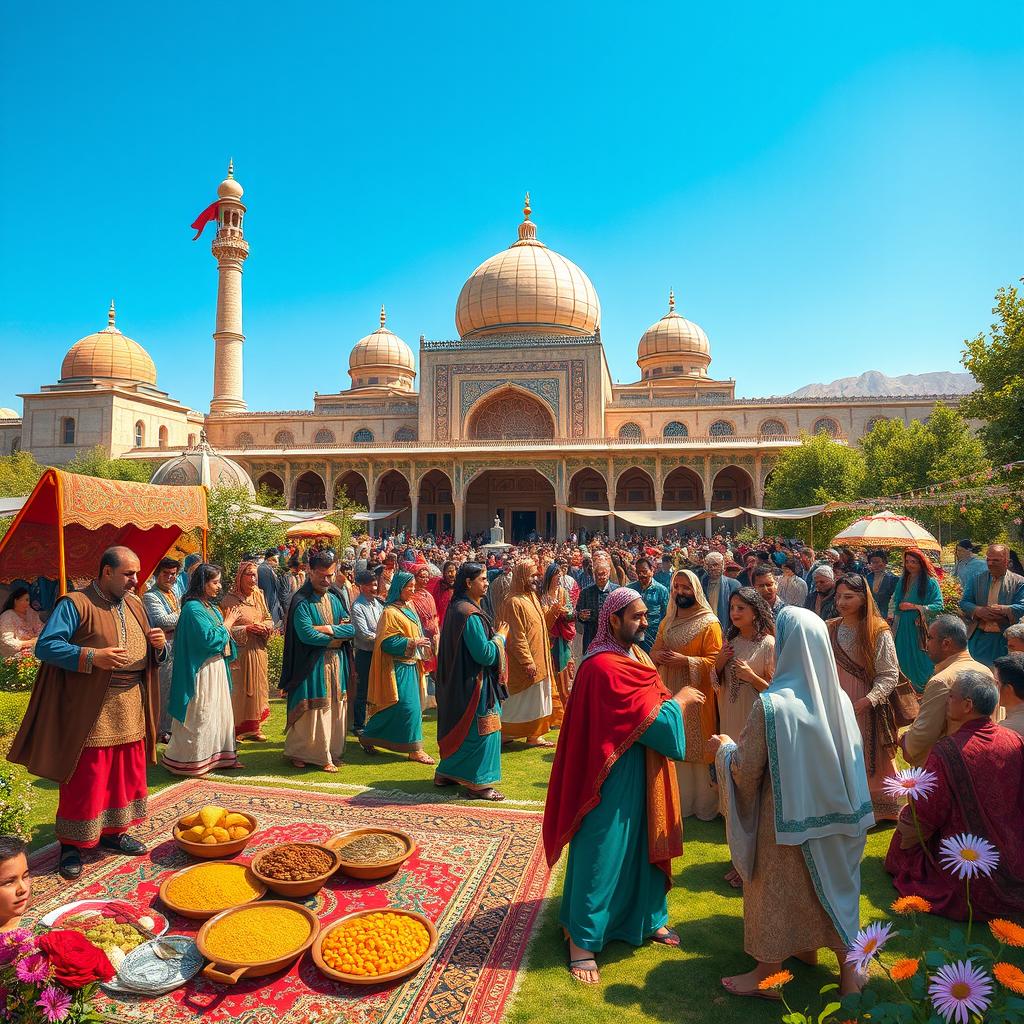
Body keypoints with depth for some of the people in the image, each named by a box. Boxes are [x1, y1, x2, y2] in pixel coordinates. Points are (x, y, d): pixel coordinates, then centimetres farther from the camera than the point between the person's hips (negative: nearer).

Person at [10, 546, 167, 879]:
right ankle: (71, 845, 19)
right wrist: (92, 656, -26)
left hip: (131, 712, 7)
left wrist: (158, 645, -5)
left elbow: (148, 654, 19)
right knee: (85, 781, 2)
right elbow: (45, 645, -16)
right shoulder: (75, 604, -9)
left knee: (126, 775, 14)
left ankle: (113, 832, 31)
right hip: (89, 712, -6)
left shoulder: (134, 605, 12)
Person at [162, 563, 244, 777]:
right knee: (200, 717, 0)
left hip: (216, 669, 9)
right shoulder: (193, 608, -17)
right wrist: (227, 624, -10)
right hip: (202, 672, -9)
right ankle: (190, 762, 12)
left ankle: (220, 756, 25)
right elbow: (208, 639, -23)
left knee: (218, 712, 15)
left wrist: (227, 623, -2)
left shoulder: (211, 607, 11)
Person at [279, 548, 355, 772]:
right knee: (313, 711, 1)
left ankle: (332, 752, 24)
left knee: (336, 710, 11)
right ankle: (298, 752, 18)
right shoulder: (301, 601, -11)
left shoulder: (336, 596, 7)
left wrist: (325, 629, -16)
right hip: (311, 666, -6)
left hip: (337, 664, 6)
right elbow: (307, 635, -22)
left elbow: (351, 629, 0)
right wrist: (339, 633, -11)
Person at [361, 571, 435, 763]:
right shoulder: (390, 612, -15)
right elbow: (387, 642, -20)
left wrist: (423, 644, 6)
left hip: (411, 665, 9)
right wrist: (413, 643, -22)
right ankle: (414, 748, 4)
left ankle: (368, 738, 29)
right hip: (398, 666, -9)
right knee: (408, 705, -7)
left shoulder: (409, 607, 12)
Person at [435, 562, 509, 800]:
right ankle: (478, 783, 11)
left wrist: (494, 635, 10)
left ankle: (446, 773, 33)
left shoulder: (457, 607, 7)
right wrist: (500, 637, -10)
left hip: (459, 681, 10)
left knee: (459, 726, 21)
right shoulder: (470, 614, -24)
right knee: (481, 729, 1)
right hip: (475, 682, -10)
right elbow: (484, 654, -25)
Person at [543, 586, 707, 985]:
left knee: (644, 843, 22)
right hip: (613, 777, -9)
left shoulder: (635, 655, 6)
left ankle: (647, 917, 41)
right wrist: (679, 701, -10)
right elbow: (646, 719, -23)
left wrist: (675, 701, -5)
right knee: (601, 853, 3)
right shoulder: (603, 666, -25)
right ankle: (581, 939, 18)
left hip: (642, 772, 9)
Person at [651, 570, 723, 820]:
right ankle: (679, 800, 24)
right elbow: (654, 651, 16)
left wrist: (684, 660, -23)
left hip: (697, 695, -5)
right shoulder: (668, 622, 12)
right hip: (670, 692, 6)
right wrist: (658, 655, -6)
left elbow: (714, 661, -13)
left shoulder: (709, 623, -8)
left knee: (699, 750, 0)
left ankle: (705, 805, 15)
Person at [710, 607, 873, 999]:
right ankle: (848, 969, 41)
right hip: (832, 814, 5)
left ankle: (765, 973, 32)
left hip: (788, 817, -5)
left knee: (778, 889, 14)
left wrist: (723, 747, 1)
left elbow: (746, 771, -18)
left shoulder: (771, 705, -26)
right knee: (832, 882, 23)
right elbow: (852, 758, 4)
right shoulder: (839, 697, -8)